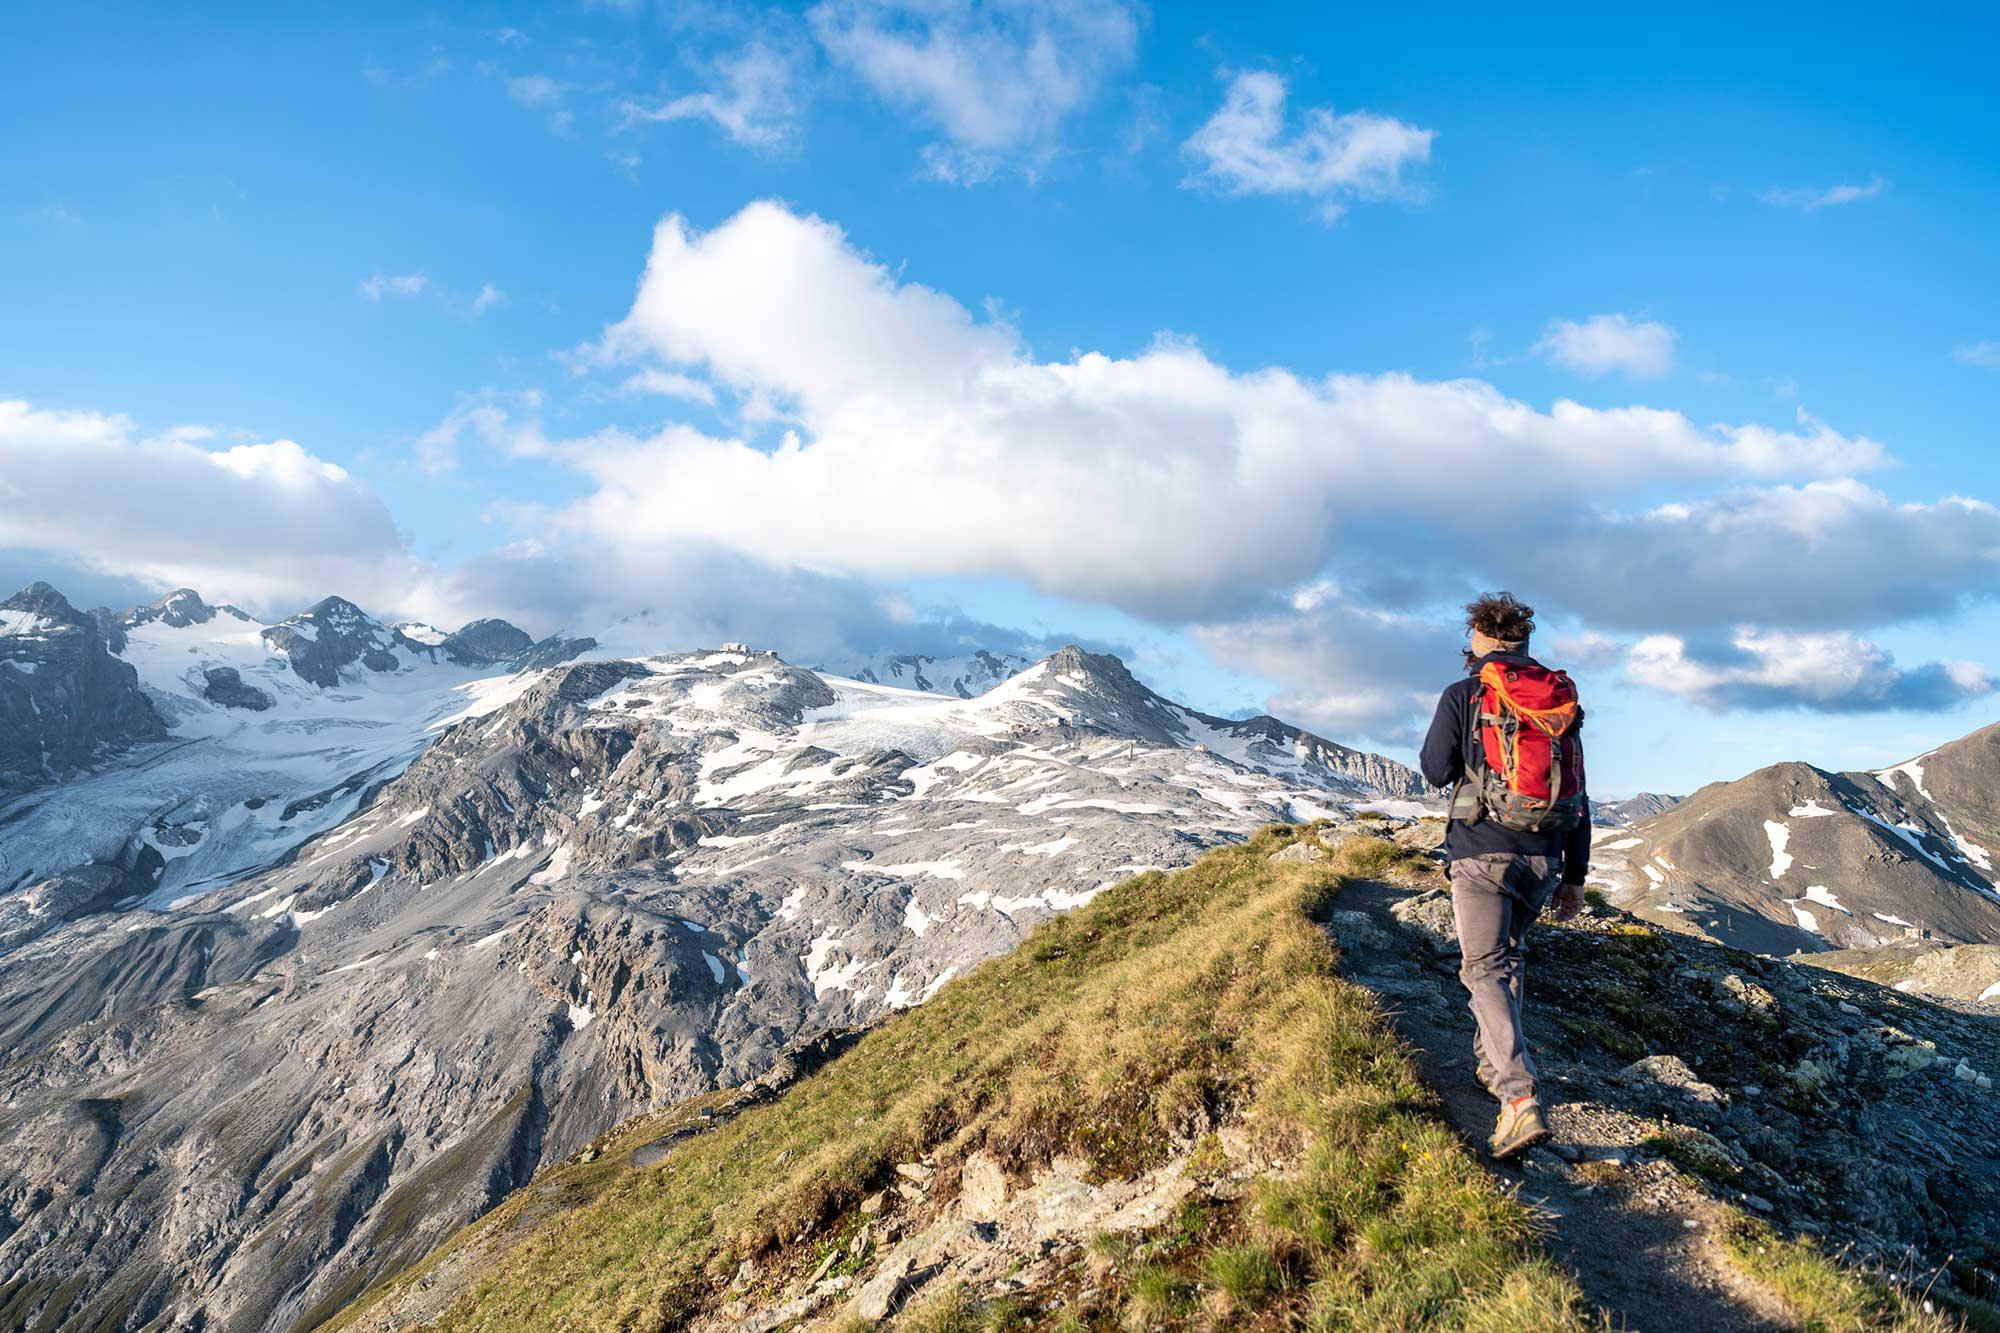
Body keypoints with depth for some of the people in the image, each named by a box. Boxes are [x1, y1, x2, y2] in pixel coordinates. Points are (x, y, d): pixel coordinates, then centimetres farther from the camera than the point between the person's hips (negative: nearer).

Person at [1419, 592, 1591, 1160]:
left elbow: (1435, 771, 2)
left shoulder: (1464, 696, -6)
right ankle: (1491, 1059, 35)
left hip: (1482, 852, -5)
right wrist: (1575, 876, 16)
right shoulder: (1564, 700, 8)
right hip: (1543, 858, 5)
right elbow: (1579, 794, 10)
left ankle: (1520, 1098, -20)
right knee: (1506, 954, 24)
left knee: (1485, 970, -5)